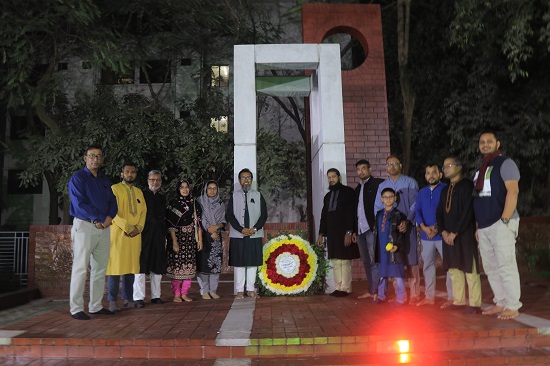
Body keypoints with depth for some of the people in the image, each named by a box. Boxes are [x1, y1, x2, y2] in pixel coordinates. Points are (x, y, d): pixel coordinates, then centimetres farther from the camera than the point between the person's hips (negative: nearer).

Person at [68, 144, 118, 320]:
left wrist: (109, 217, -8)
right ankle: (76, 309, 3)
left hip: (104, 228, 6)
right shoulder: (77, 178, -3)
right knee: (80, 269, -4)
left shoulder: (105, 180, 17)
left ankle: (96, 306, 16)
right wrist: (100, 219, -13)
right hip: (85, 226, -6)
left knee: (100, 269, 8)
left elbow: (112, 202, 12)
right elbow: (80, 204, -13)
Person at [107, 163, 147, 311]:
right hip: (118, 233, -5)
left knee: (131, 266, 6)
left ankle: (128, 299, 14)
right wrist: (127, 227, -15)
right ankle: (112, 301, 2)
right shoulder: (115, 189, -1)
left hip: (135, 235, 5)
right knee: (116, 266, -4)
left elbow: (143, 211, 12)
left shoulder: (139, 192, 17)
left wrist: (138, 227, -5)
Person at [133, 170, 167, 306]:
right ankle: (138, 297, 3)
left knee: (158, 266, 8)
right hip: (144, 235, -5)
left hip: (159, 236, 5)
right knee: (141, 265, -2)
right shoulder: (141, 194, -1)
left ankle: (156, 296, 16)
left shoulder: (162, 198, 16)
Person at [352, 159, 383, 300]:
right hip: (360, 229, 7)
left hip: (372, 228, -7)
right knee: (366, 261, 11)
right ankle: (370, 290, 19)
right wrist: (354, 230, 17)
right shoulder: (358, 188, 19)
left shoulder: (378, 183, -3)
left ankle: (376, 291, -2)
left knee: (374, 260, -7)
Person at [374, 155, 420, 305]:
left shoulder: (410, 183, 3)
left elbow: (415, 205, -4)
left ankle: (414, 294, 6)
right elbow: (377, 208, 12)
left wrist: (407, 222, -15)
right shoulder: (382, 186, 14)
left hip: (406, 227, -3)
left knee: (411, 261, -2)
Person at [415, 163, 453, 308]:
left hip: (442, 234, -5)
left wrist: (438, 228, -15)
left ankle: (451, 297, 4)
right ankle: (429, 296, 20)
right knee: (428, 265, 10)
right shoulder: (422, 192, 13)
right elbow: (417, 211, 8)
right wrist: (424, 227, -8)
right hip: (426, 236, 5)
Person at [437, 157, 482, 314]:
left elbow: (468, 212, -14)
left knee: (470, 269, -3)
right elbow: (439, 212, 16)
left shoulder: (467, 185, -6)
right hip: (449, 236, 7)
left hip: (465, 235, -7)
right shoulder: (445, 190, 17)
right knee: (454, 269, 10)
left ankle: (475, 304, 5)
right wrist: (444, 231, 0)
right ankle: (459, 300, 20)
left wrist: (455, 232, -14)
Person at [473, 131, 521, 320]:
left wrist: (505, 220, -19)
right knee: (490, 268, 10)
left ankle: (513, 307, 1)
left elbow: (513, 191, -13)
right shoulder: (481, 169, 21)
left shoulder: (505, 163, -2)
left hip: (500, 224, -8)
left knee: (505, 266, -7)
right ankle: (500, 303, 18)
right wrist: (478, 226, 17)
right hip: (484, 227, 8)